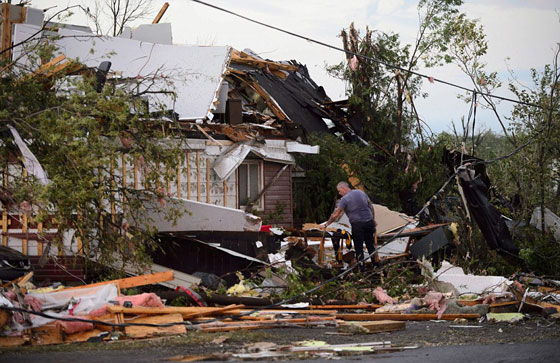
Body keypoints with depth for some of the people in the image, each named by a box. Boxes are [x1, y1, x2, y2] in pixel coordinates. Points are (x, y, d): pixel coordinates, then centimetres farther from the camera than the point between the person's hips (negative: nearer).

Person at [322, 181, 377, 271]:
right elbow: (371, 206, 15)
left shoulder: (344, 199, -9)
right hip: (369, 222, 6)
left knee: (358, 247, 3)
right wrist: (373, 219, 23)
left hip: (357, 225, -6)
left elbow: (336, 215, -10)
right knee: (370, 245, 15)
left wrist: (326, 224, -1)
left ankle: (361, 267, 3)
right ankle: (375, 265, 19)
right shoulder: (360, 192, 9)